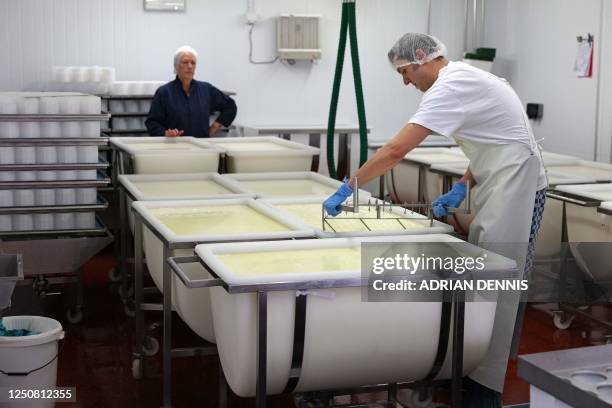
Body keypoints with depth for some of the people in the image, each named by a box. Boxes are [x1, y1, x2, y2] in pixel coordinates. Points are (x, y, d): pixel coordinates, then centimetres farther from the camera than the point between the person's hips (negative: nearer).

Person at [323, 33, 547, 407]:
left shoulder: (450, 86, -18)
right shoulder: (465, 79, 14)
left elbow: (396, 150, -24)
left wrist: (346, 190, -18)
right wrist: (463, 186, 7)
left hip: (514, 189, -10)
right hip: (502, 187, 10)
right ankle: (475, 370, 21)